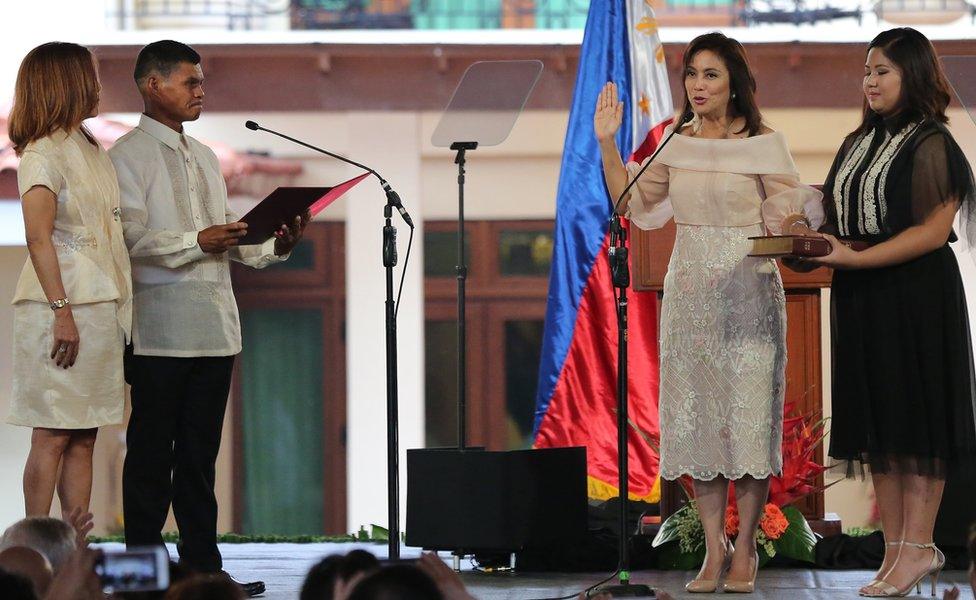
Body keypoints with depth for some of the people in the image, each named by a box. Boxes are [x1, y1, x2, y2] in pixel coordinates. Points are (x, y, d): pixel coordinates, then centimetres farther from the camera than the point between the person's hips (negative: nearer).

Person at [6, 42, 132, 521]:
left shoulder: (89, 149, 18)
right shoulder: (43, 153, -8)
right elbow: (38, 237, -16)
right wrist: (62, 311, -22)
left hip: (101, 307, 8)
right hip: (64, 305, -8)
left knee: (84, 438, 6)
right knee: (53, 436, -8)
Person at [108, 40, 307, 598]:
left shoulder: (204, 157, 20)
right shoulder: (129, 154, -3)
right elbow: (131, 236, -14)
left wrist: (274, 246, 2)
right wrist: (197, 242, -25)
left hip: (215, 323, 7)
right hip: (161, 328, -7)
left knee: (200, 454, 8)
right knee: (152, 453, -2)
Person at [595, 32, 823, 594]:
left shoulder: (764, 145, -3)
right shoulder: (675, 144, 9)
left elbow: (794, 212, -4)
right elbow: (634, 205, 13)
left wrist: (792, 219, -26)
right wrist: (608, 144, 6)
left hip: (748, 291, -4)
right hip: (690, 290, 4)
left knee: (748, 415, -4)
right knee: (697, 418, 3)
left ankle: (745, 548, 5)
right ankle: (713, 548, 9)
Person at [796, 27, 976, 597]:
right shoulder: (858, 142, 14)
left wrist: (854, 258, -20)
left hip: (918, 297, -8)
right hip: (861, 300, 8)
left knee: (916, 420, -4)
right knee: (878, 423, 8)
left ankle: (919, 547, -1)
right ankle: (896, 549, 12)